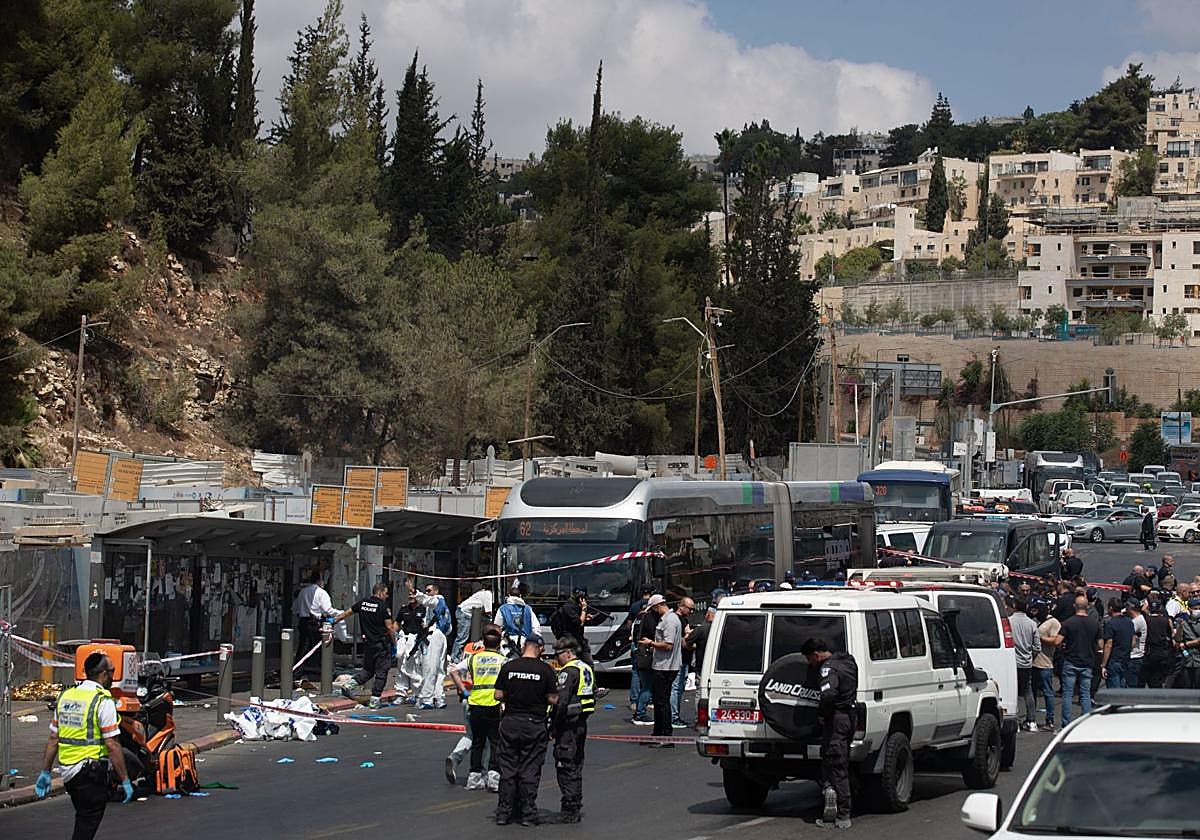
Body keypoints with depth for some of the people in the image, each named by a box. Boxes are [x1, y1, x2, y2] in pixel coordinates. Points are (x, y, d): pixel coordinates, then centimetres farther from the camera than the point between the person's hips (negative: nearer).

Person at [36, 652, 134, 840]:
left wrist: (45, 772, 16)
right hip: (91, 772, -7)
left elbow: (53, 739, 11)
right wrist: (125, 780, -11)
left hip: (66, 772, 7)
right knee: (88, 823, -3)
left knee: (83, 819, 21)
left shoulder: (65, 696, 9)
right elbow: (112, 746, -16)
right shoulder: (103, 701, -13)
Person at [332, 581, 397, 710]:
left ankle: (350, 685, 3)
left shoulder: (363, 603, 4)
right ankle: (375, 700, 1)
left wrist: (335, 620, 34)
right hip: (382, 644, -6)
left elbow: (347, 613, 17)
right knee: (381, 672, 2)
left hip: (368, 642, 6)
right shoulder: (383, 606, -12)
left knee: (367, 669, 20)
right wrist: (394, 643, -2)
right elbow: (389, 628, -13)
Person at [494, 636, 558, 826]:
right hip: (534, 724, -2)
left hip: (510, 723, 2)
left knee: (508, 768, 9)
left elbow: (498, 695, -1)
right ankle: (528, 814, 5)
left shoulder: (508, 667, -2)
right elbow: (553, 699, -6)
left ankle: (504, 812, 10)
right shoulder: (545, 670, -8)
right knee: (530, 770, 4)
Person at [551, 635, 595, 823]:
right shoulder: (587, 668, 14)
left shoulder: (569, 671, -15)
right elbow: (592, 698, 19)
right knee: (576, 766, 16)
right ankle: (576, 806, 21)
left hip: (568, 724, -9)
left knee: (565, 767, -6)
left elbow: (561, 701, -22)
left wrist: (553, 724, -15)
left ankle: (570, 810, -7)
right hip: (582, 723, 9)